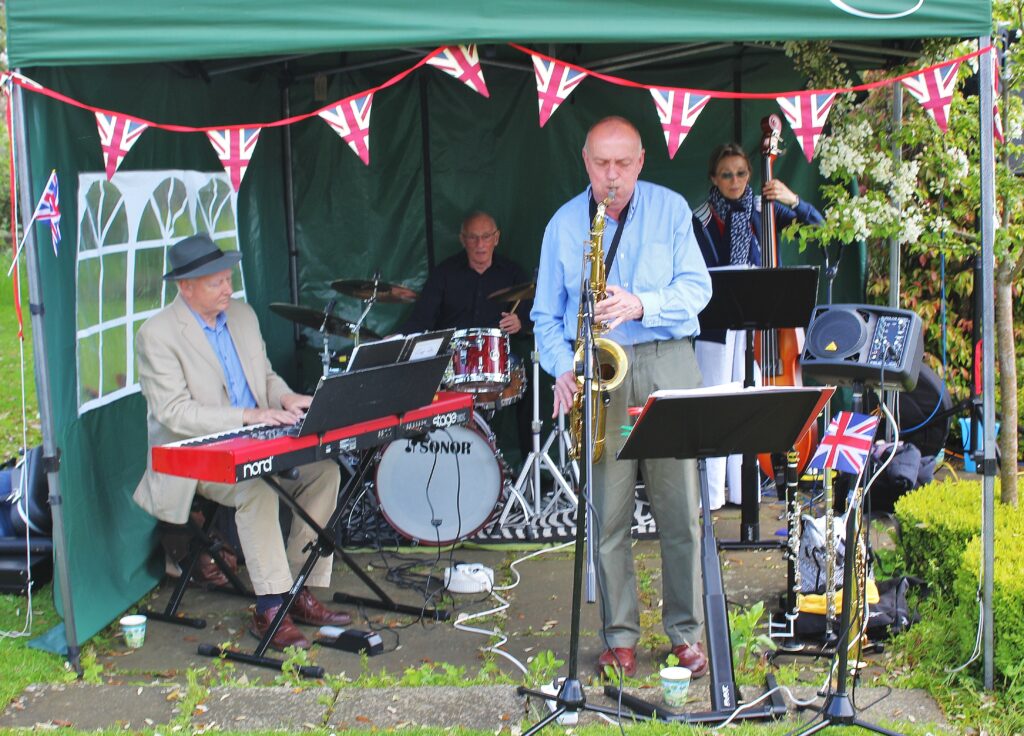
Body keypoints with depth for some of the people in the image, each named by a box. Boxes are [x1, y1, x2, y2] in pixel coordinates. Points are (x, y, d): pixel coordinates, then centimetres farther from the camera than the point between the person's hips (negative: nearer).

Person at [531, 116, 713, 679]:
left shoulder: (671, 209, 7)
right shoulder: (563, 224, 9)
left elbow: (697, 287, 0)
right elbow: (546, 315, 11)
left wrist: (641, 305, -17)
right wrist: (561, 368, -7)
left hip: (666, 364, 0)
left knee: (679, 506, 0)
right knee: (607, 512, 1)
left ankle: (687, 632, 13)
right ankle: (619, 637, 12)